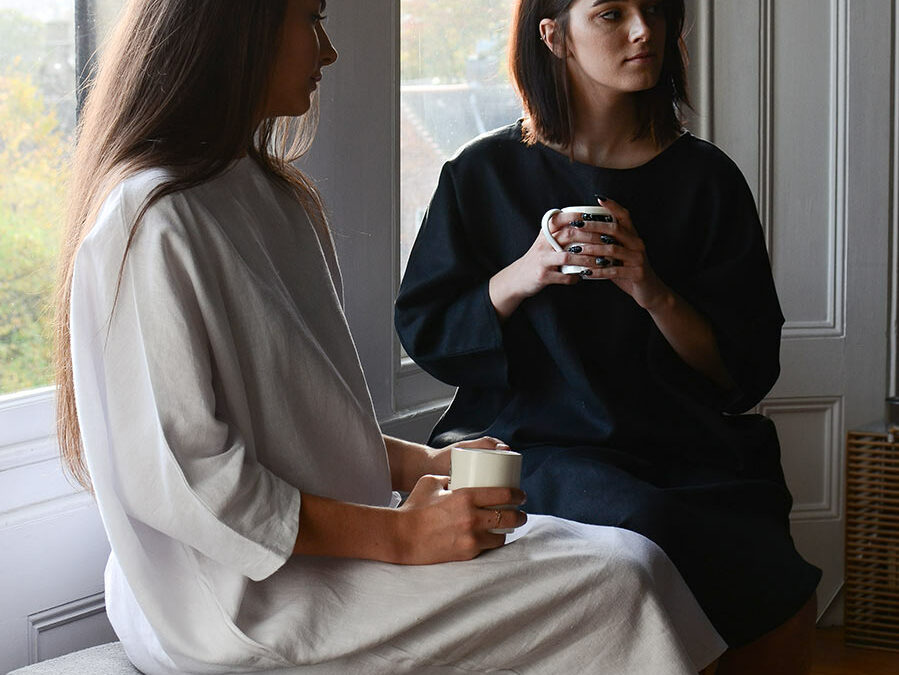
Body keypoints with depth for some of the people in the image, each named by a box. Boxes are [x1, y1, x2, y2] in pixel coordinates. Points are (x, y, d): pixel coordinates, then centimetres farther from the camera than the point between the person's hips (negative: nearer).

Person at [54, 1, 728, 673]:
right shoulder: (153, 221, -15)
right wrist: (396, 534, -18)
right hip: (240, 600, -9)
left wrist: (418, 464, 4)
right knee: (621, 580, -16)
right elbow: (179, 477, -20)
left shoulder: (272, 196, 17)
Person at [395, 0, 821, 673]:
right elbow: (423, 331, 8)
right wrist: (517, 280, -10)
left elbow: (745, 370, 6)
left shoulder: (705, 178, 9)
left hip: (692, 452, 1)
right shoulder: (487, 173, 7)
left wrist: (654, 293, -12)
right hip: (546, 446, -1)